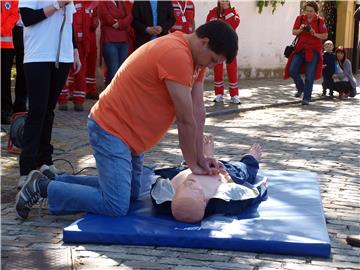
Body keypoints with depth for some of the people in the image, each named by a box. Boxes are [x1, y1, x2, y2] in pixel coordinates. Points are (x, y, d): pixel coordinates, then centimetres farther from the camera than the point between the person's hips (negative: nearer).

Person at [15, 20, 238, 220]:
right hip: (111, 129, -11)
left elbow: (197, 111, 4)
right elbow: (186, 120, -21)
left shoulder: (195, 54, 5)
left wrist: (200, 158, 2)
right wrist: (193, 164, -10)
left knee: (131, 192, 17)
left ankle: (54, 180, 23)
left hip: (130, 134, 11)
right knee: (117, 206, -16)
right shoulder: (176, 55, -26)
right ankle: (43, 187, 0)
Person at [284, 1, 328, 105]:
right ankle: (301, 88, 18)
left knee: (309, 75, -5)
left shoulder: (320, 21, -2)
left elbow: (325, 36, -1)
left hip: (313, 50, -3)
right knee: (292, 70, -8)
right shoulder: (300, 18, 6)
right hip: (300, 49, 3)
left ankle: (307, 98, 3)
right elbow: (293, 32, 6)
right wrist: (300, 30, -15)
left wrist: (315, 34, -18)